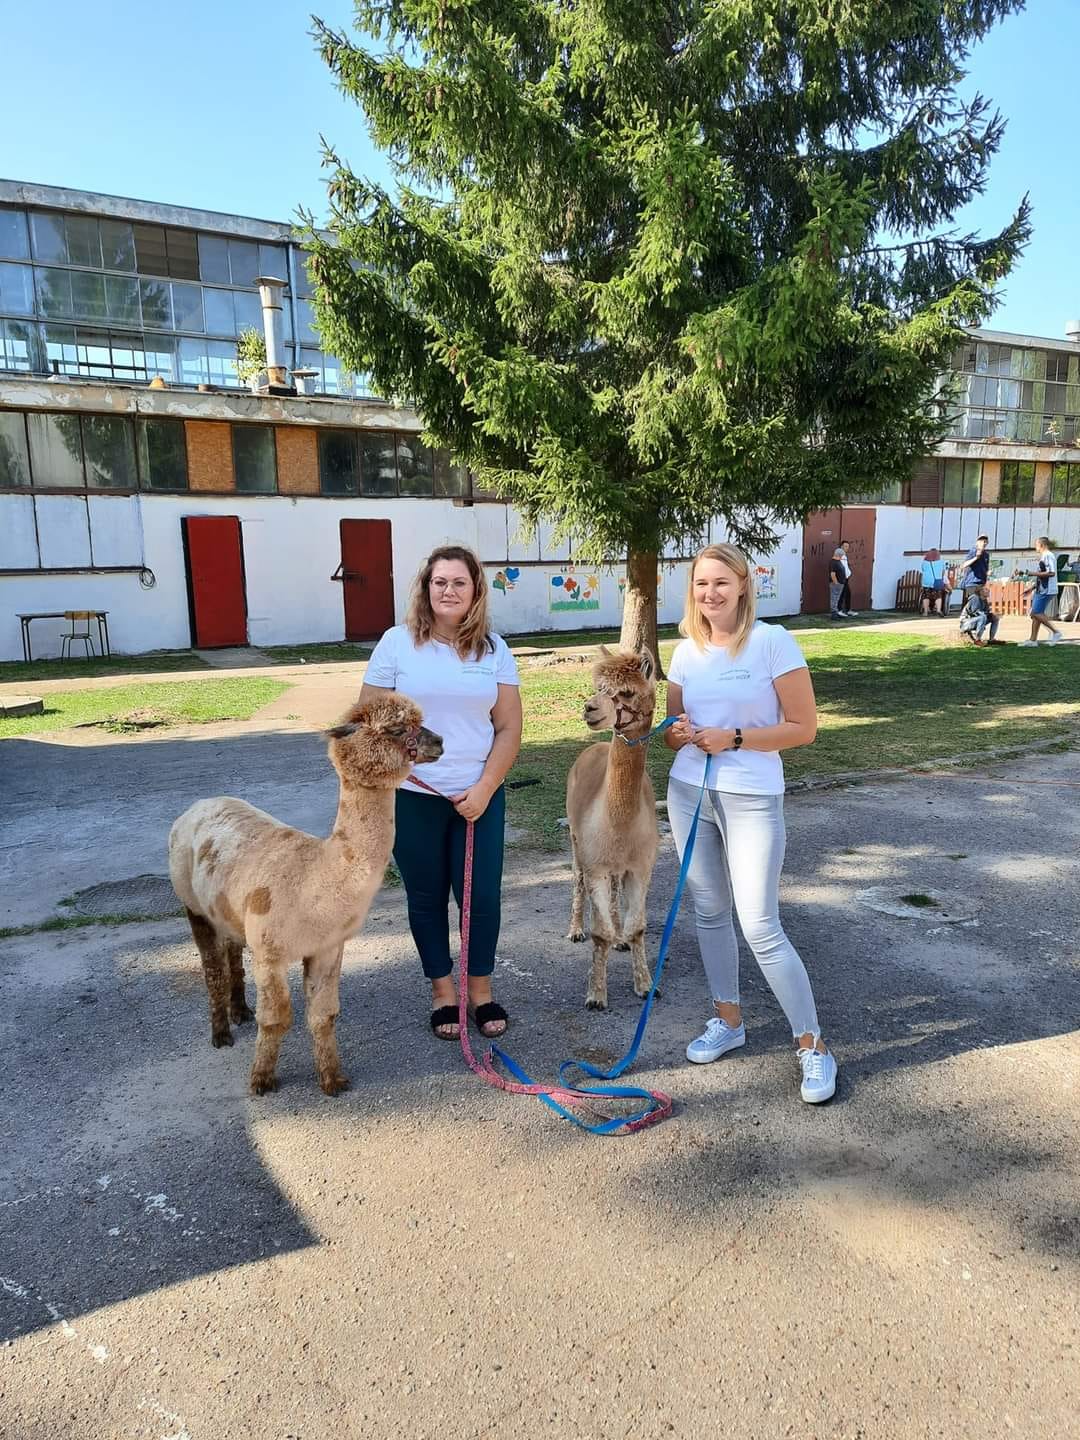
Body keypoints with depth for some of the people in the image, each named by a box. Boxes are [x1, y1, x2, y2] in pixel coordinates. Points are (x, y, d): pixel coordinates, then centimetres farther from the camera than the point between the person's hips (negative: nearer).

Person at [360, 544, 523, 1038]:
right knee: (427, 897, 11)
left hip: (479, 796, 1)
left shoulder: (494, 649, 2)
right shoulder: (397, 643, -3)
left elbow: (508, 728, 0)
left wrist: (484, 788, -10)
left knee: (482, 894, 6)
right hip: (412, 797, -1)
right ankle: (442, 992, 28)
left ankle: (481, 990, 26)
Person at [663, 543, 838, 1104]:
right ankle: (728, 1021, 33)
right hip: (688, 793, 6)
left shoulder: (771, 641, -11)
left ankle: (813, 1046, 13)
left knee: (761, 927, -4)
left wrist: (734, 738, -19)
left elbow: (803, 727, -10)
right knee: (710, 913, 14)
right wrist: (677, 733, -9)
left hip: (751, 800, -5)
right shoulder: (686, 651, 5)